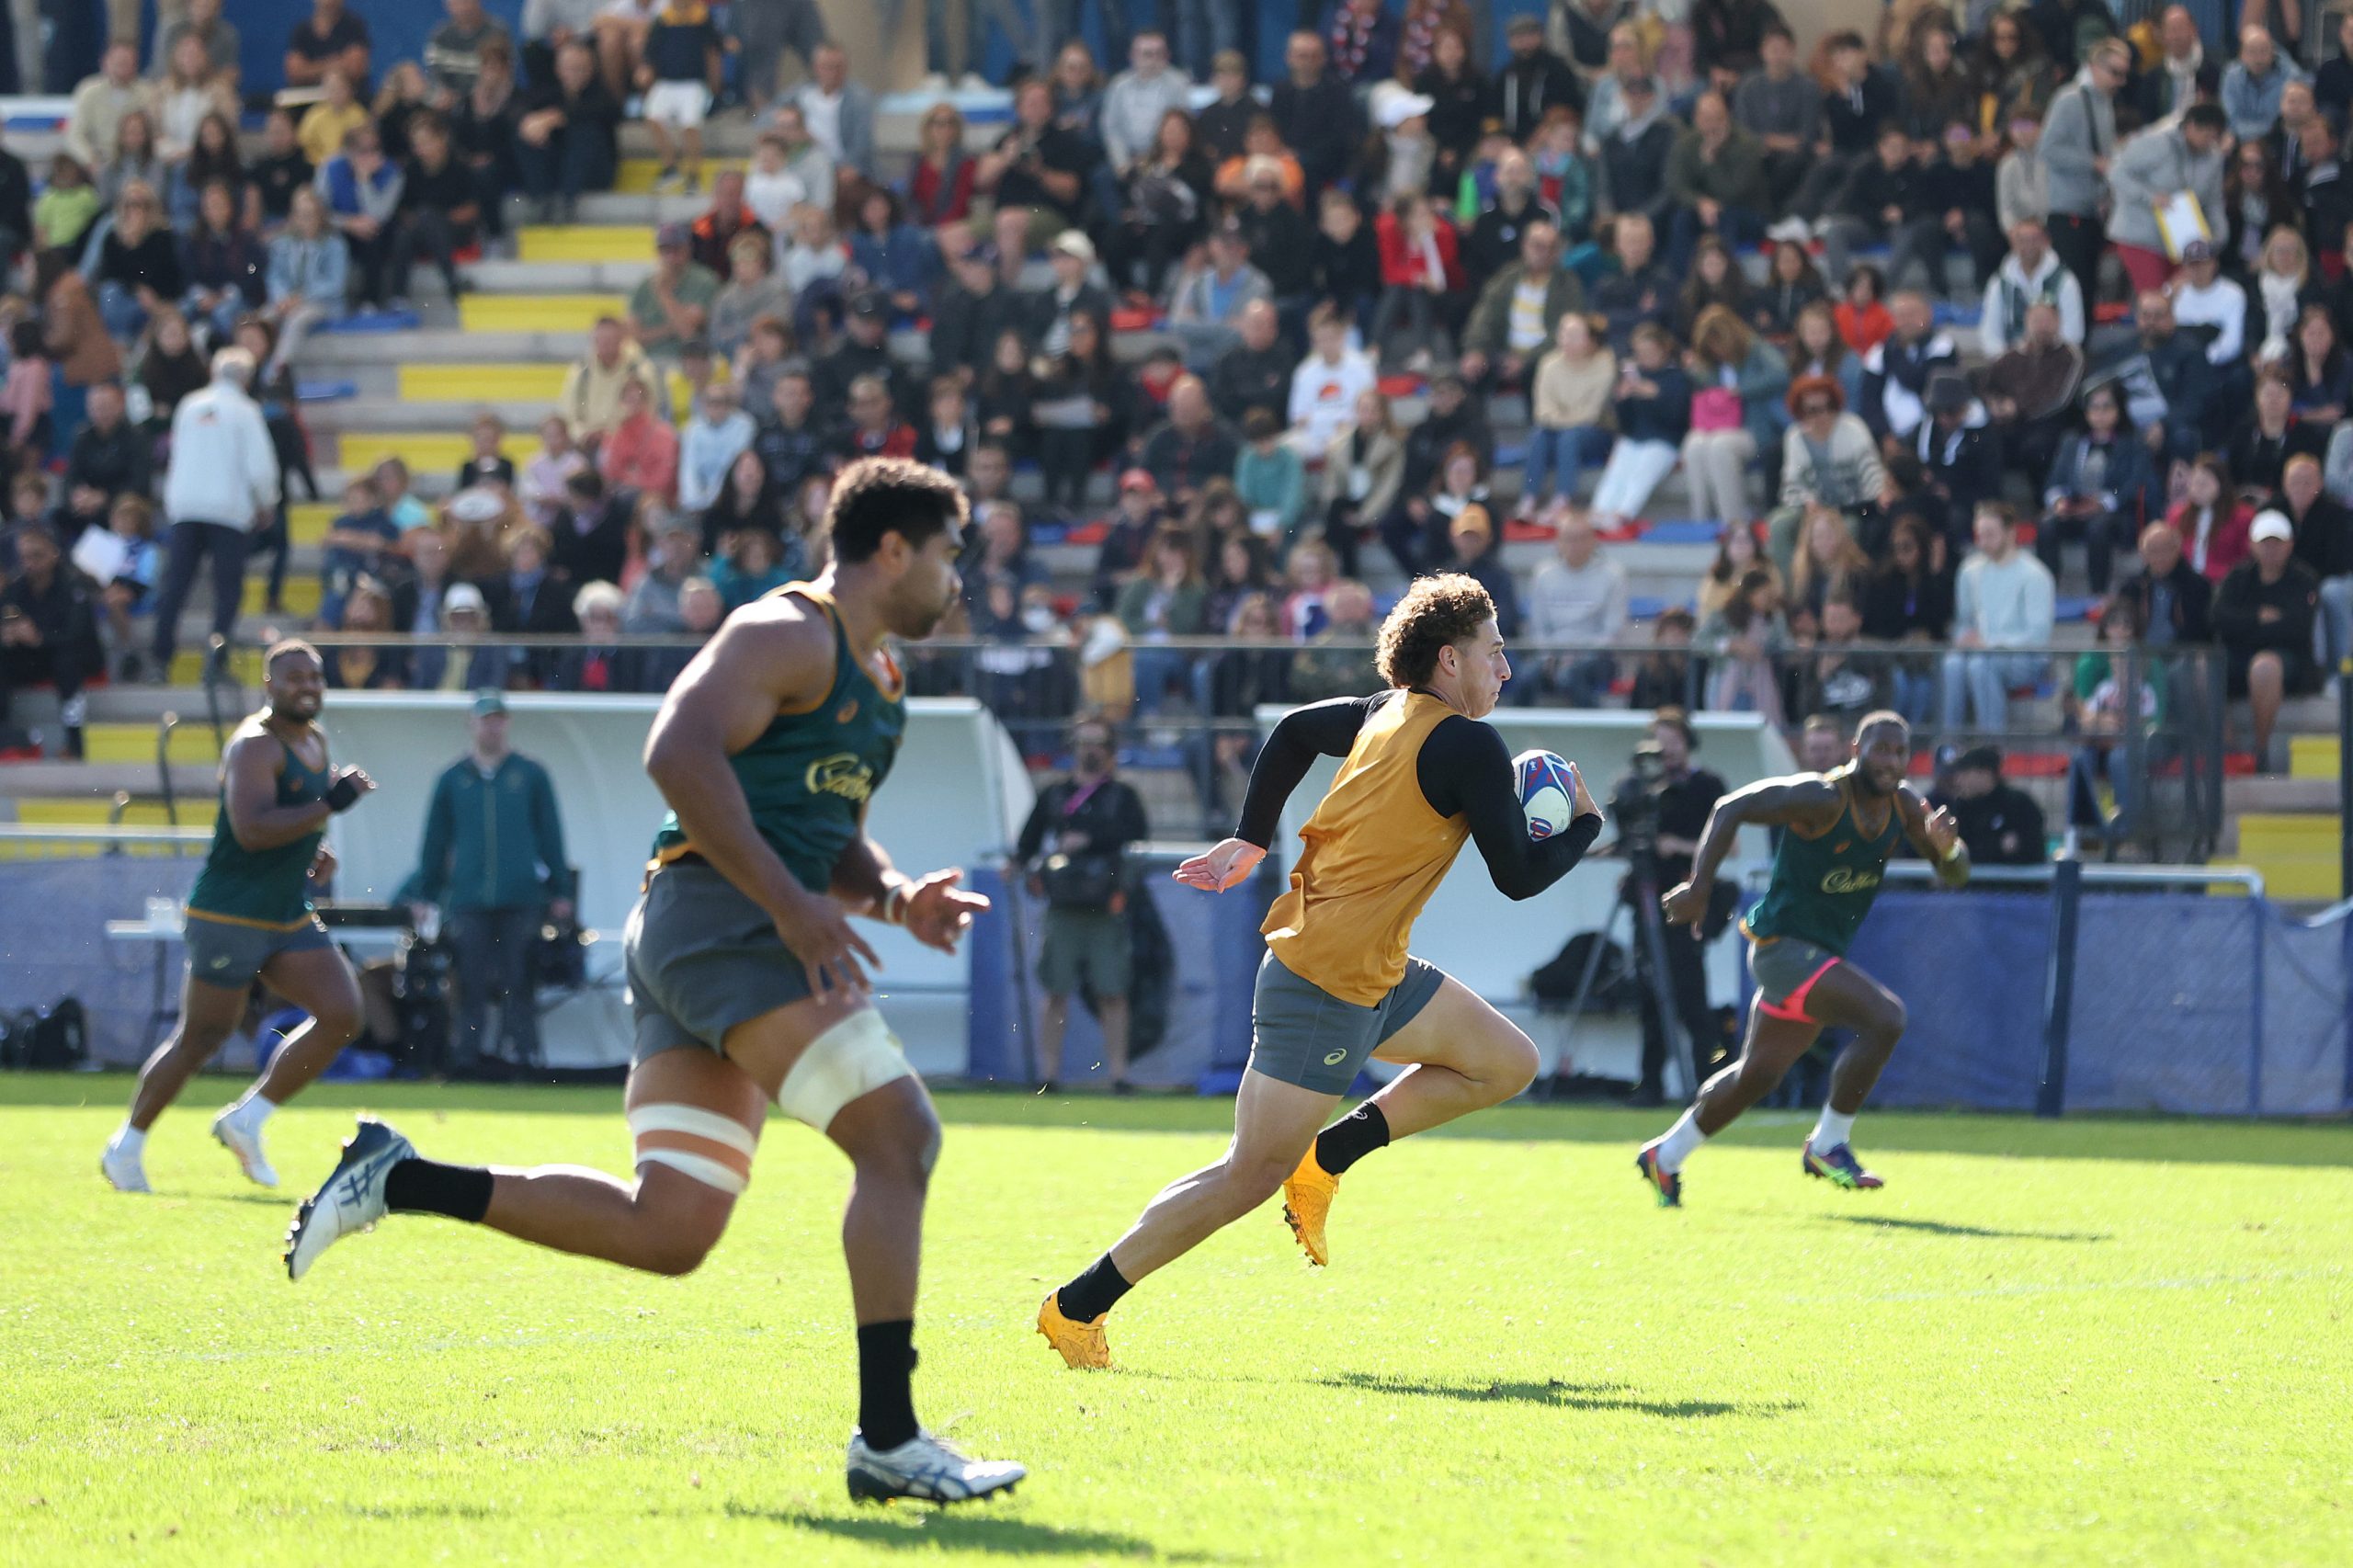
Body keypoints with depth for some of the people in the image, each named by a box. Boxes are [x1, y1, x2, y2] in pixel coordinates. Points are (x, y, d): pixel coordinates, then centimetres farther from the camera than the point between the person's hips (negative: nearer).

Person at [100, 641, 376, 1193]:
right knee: (201, 1038, -1)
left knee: (342, 1015, -7)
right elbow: (251, 829, -31)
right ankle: (127, 1147, 17)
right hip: (230, 916, -8)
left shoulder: (314, 742, 12)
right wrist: (329, 805, -29)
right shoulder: (255, 747, -16)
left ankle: (247, 1120, 4)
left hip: (290, 919, 8)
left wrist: (315, 850, 11)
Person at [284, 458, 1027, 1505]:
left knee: (663, 1231, 3)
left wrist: (894, 897, 12)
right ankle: (887, 1439, -19)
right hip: (719, 917, -10)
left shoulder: (877, 682, 25)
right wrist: (792, 907, -24)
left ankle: (399, 1181, 9)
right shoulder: (788, 635, -6)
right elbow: (679, 753, -20)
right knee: (898, 1135, -17)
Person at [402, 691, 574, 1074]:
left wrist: (560, 892, 7)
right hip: (467, 899, 1)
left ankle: (521, 1053, 0)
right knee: (471, 984, 0)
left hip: (522, 899, -1)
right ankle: (467, 1054, 3)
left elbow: (551, 836, 10)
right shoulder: (452, 779, 11)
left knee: (519, 983, -2)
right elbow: (435, 841, 15)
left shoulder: (530, 775, 8)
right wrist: (423, 895, 11)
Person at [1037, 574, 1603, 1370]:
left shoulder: (1388, 713, 10)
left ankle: (1329, 1154, 10)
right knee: (1252, 1175, -7)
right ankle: (1078, 1306, -3)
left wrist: (1250, 842, 26)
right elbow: (1518, 877, -11)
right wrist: (1585, 825, 6)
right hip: (1328, 984, -10)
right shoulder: (1469, 745, -15)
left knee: (1508, 1063, 14)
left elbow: (1296, 729, 24)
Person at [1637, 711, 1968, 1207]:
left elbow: (1954, 875, 6)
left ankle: (1666, 1156, 35)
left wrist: (1946, 847, -18)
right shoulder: (1822, 798, -19)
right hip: (1784, 946, -9)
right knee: (1884, 1018, -25)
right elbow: (1731, 809, -17)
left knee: (1757, 1074, 18)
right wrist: (1699, 886, -25)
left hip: (1821, 955, 9)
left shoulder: (1903, 806, 3)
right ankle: (1829, 1146, -13)